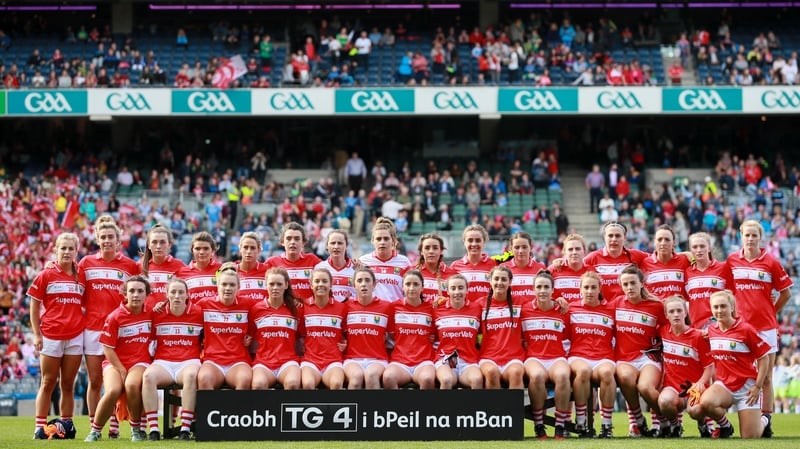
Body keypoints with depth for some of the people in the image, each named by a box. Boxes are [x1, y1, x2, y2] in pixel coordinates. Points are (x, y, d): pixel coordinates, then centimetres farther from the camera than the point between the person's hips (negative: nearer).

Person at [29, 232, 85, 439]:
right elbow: (34, 307, 1)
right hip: (50, 336, -2)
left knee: (68, 384, 7)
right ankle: (40, 427, 2)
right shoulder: (46, 275, -1)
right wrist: (36, 334, -5)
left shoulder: (81, 276, 7)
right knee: (48, 383, 0)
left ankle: (67, 425, 10)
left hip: (75, 336, 2)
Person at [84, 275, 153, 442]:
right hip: (115, 363, -1)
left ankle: (136, 428, -14)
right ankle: (95, 430, -9)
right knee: (113, 391, -31)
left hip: (140, 362, 1)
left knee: (132, 385, -34)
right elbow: (108, 348, -4)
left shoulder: (150, 314, 4)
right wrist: (121, 370, -11)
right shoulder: (115, 317, -5)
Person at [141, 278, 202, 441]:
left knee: (191, 375, -39)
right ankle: (153, 429, -34)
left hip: (189, 362, -1)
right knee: (148, 376, -34)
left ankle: (185, 428, -37)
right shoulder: (157, 314, 8)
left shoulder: (198, 313, 5)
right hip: (163, 362, 1)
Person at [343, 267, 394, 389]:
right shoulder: (347, 307, 12)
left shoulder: (386, 307, 8)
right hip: (352, 358, 1)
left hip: (378, 359, -1)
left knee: (371, 375, -38)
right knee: (356, 376, -37)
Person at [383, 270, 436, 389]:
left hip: (424, 361, 0)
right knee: (388, 377, -35)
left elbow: (437, 337, 19)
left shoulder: (430, 308, 10)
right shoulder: (395, 307, 10)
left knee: (428, 379, -36)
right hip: (399, 361, 0)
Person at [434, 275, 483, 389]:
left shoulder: (476, 309, 7)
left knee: (477, 379, -34)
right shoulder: (438, 310, 8)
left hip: (469, 362, 0)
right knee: (447, 380, -36)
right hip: (445, 360, 0)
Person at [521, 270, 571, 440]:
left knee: (562, 375, -37)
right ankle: (539, 426, -24)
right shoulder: (524, 310, 6)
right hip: (533, 357, -1)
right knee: (537, 375, -38)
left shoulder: (562, 310, 7)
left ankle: (560, 426, -25)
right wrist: (526, 351, 1)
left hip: (557, 357, 1)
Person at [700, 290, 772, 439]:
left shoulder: (745, 329, -13)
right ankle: (725, 426, 1)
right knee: (705, 402, -32)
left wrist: (758, 386, -11)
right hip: (723, 384, 4)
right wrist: (713, 380, 10)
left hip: (747, 386, -4)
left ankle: (764, 420, 31)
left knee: (750, 437, -6)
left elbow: (764, 357, -8)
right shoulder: (711, 330, 3)